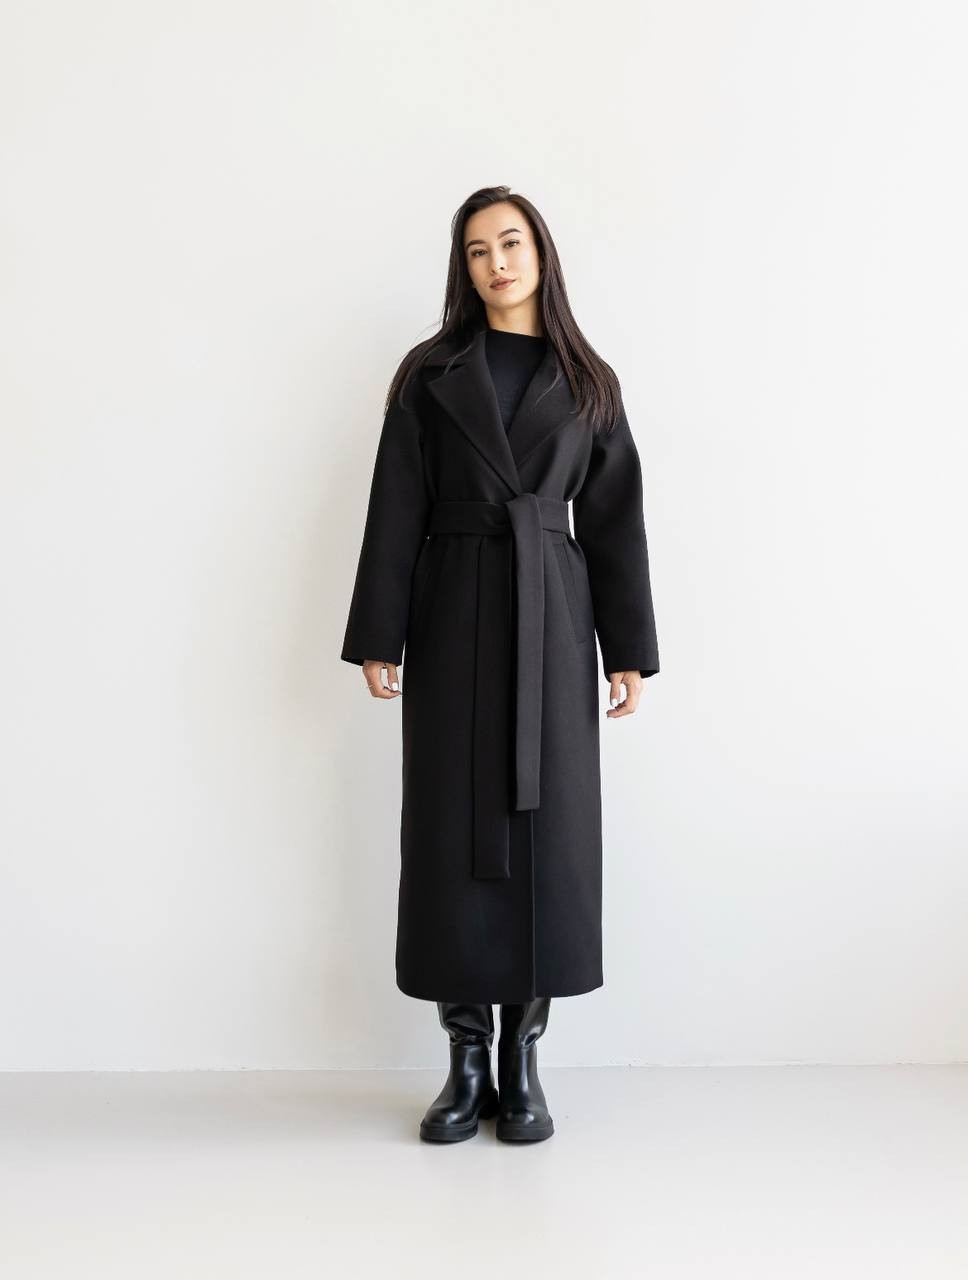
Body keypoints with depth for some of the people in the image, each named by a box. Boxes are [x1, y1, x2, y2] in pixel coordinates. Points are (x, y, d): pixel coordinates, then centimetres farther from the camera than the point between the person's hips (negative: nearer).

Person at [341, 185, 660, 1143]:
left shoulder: (587, 382, 10)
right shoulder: (430, 374, 8)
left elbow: (614, 521, 7)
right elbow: (396, 510, 1)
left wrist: (628, 651, 2)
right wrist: (378, 637, -6)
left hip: (551, 625, 1)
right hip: (452, 618, 0)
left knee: (547, 831, 1)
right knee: (452, 833, 1)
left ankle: (523, 1061, 14)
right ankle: (466, 1060, 13)